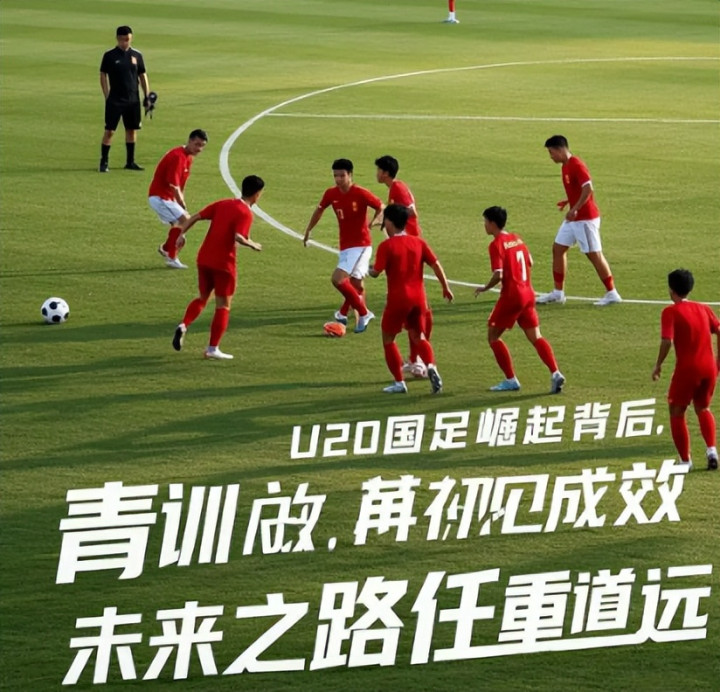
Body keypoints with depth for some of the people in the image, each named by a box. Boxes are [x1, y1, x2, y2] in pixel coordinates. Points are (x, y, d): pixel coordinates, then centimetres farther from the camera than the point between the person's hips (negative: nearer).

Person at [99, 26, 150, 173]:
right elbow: (103, 76, -1)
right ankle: (104, 162, 0)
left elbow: (143, 76, 13)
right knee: (109, 131, -6)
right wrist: (107, 97, -8)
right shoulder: (109, 56, -2)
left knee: (132, 130, 8)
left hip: (133, 100, 4)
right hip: (115, 100, -4)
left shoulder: (136, 55, 7)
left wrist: (147, 95, 5)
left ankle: (130, 161, 17)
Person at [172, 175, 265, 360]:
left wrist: (182, 234, 9)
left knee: (202, 298, 23)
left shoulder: (222, 204, 7)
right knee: (223, 306, 6)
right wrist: (253, 245, -9)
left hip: (204, 258, 6)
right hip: (224, 263, -6)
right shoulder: (245, 213, -12)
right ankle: (213, 348, 4)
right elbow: (238, 237, -26)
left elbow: (195, 217, 4)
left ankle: (183, 325, 0)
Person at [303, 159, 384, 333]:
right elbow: (319, 210, 20)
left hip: (361, 245, -6)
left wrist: (372, 222, -19)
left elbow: (381, 207, -4)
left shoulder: (361, 194, -15)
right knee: (356, 284, 14)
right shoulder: (331, 194, 2)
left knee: (338, 279, -18)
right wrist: (308, 231, 24)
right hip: (345, 245, 6)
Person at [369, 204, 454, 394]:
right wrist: (446, 287, 11)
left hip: (398, 299, -5)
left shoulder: (386, 246, -9)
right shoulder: (418, 242, 4)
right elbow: (436, 265, 2)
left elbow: (376, 272, -14)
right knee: (418, 336, 20)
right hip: (418, 297, 5)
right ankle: (431, 367, -8)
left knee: (388, 339, 12)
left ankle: (399, 382, 8)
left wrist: (370, 270, 9)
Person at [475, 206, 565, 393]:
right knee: (535, 337, 6)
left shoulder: (497, 244, -12)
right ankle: (555, 373, -12)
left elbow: (498, 275, -20)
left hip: (511, 295, -7)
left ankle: (511, 380, 3)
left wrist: (484, 288, -5)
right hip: (527, 293, 7)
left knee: (493, 335, 7)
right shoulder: (517, 239, 11)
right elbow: (529, 262, 22)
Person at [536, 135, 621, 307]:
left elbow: (588, 189, -28)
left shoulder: (576, 165, -18)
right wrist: (568, 202, 11)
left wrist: (574, 209, -29)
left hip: (586, 218, -10)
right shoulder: (566, 166, 11)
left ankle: (612, 293, 4)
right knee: (558, 249, 10)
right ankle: (558, 292, 16)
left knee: (594, 254, -5)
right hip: (573, 218, 10)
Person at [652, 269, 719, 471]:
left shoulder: (671, 312, -6)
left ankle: (685, 460, 10)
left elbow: (667, 341, -17)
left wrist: (658, 365, -6)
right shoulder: (703, 309, 10)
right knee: (703, 409, 25)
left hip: (687, 370, -5)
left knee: (677, 413, 12)